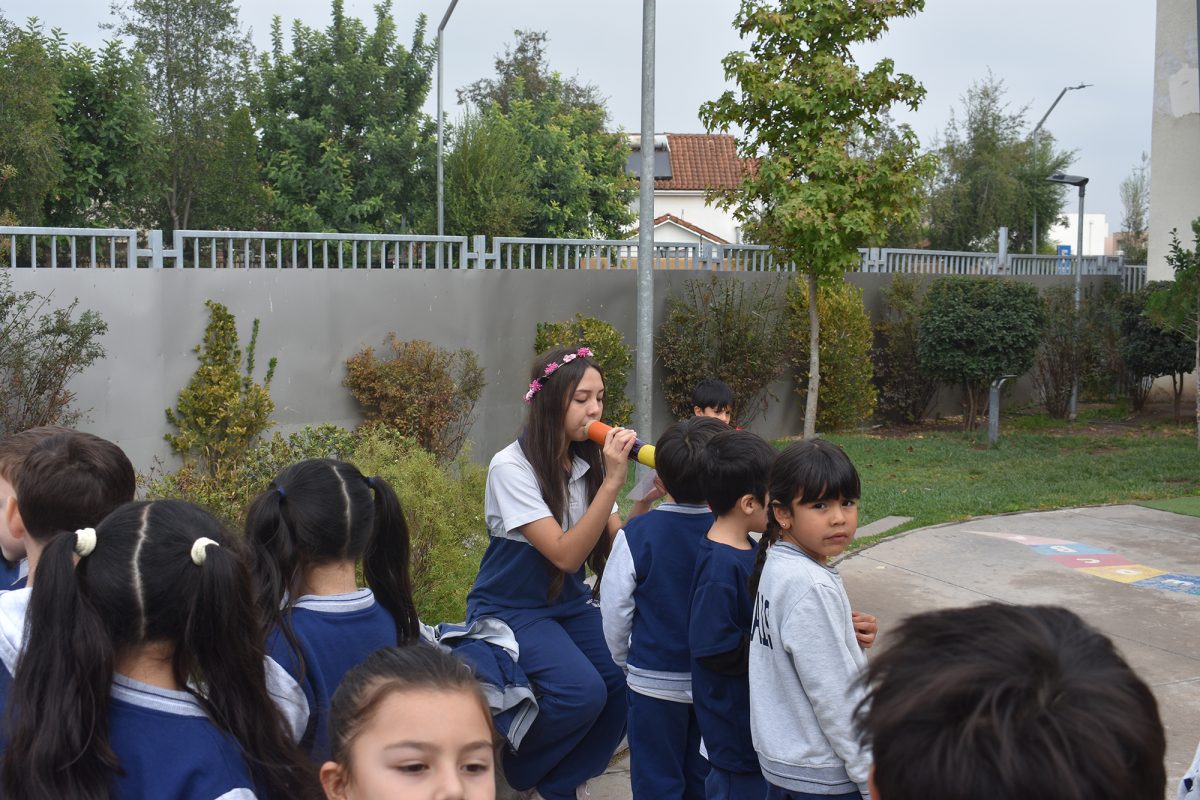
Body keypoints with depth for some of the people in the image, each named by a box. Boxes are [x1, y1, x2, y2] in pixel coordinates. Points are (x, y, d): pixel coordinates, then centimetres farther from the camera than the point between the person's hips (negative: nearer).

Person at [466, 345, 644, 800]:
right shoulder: (511, 467, -20)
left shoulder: (590, 461, -2)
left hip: (569, 603, 6)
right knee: (582, 691, -27)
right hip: (510, 609, -6)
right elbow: (565, 555, -27)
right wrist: (612, 481, -30)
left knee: (627, 679, -16)